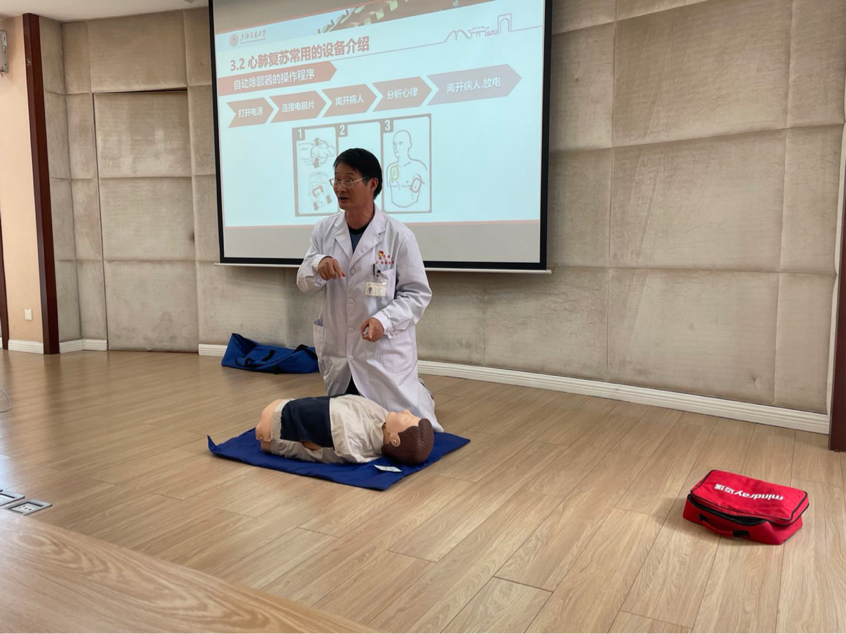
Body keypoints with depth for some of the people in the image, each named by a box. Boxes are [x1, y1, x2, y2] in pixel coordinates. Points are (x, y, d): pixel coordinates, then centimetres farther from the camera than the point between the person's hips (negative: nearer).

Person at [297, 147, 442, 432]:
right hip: (337, 351, 4)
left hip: (384, 352, -4)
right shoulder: (324, 230, -4)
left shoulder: (398, 236, -15)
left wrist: (384, 320, -26)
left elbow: (418, 293, -10)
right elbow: (304, 283, 0)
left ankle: (420, 395, 37)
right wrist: (318, 265, -23)